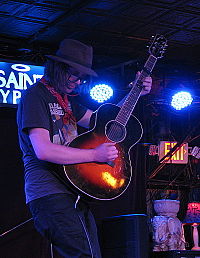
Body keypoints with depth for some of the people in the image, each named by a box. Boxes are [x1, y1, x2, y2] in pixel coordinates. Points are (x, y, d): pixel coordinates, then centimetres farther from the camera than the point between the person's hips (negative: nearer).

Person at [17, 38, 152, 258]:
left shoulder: (65, 98, 21)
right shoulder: (35, 96, -8)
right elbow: (43, 150, -20)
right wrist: (95, 155, -17)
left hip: (75, 193, 10)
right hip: (49, 193, -10)